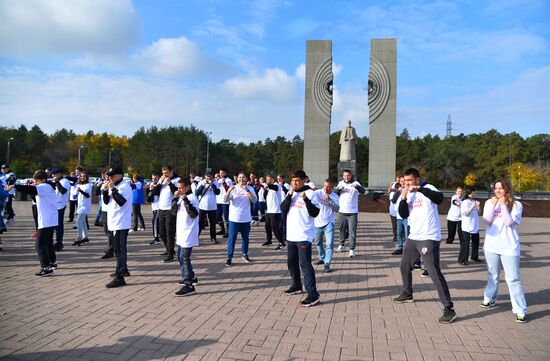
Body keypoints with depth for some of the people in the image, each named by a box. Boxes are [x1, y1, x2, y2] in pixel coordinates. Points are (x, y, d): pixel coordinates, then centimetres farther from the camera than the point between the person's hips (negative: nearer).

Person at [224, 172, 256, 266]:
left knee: (245, 237, 14)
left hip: (246, 218, 2)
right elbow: (226, 199, -13)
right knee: (232, 238, -3)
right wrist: (229, 191, -31)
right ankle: (229, 257, 3)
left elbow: (254, 200, -12)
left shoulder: (250, 189, 1)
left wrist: (247, 190, -22)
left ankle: (245, 254, 31)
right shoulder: (233, 188, -2)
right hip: (234, 218, -2)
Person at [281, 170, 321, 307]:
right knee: (291, 262, 18)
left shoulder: (310, 193, -8)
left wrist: (306, 199, -25)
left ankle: (313, 295, -8)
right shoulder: (290, 193, 9)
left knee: (305, 264, -11)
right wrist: (290, 194, -12)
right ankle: (297, 286, 37)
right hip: (291, 235, 7)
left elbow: (315, 213, -13)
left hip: (304, 236, -7)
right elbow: (283, 209, -2)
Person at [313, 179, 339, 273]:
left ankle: (326, 264, -10)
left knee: (330, 244, -13)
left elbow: (337, 209, -13)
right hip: (318, 223, 2)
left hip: (329, 223, -2)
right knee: (318, 242, 18)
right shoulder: (318, 192, -5)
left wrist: (329, 200, -26)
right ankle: (322, 258, 41)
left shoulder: (335, 196, -2)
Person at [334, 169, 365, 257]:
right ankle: (341, 245, 34)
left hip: (352, 212, -3)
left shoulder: (355, 183, -4)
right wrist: (339, 188, -16)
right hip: (342, 211, 4)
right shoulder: (341, 183, 7)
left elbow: (363, 191, -19)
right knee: (342, 229, 17)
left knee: (352, 231, -5)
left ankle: (352, 249, -1)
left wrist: (357, 186, -39)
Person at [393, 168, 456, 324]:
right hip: (413, 237, 8)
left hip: (429, 238, -8)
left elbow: (439, 198, -31)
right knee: (405, 266, 21)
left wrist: (419, 188, -31)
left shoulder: (427, 189, -9)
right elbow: (403, 215, 4)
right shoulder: (408, 194, 10)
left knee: (434, 273, -12)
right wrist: (403, 199, -9)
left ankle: (449, 309, -5)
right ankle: (407, 294, 43)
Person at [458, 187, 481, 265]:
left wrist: (478, 206, 2)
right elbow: (465, 213, -19)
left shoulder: (474, 201, 13)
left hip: (475, 226, 8)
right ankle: (462, 260, -7)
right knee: (465, 243, -9)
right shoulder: (465, 202, -10)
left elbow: (477, 212, 20)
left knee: (476, 242, 16)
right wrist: (473, 206, -26)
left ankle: (475, 257, 31)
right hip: (467, 227, -8)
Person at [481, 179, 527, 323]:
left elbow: (510, 222, -15)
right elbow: (487, 221, -7)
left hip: (509, 247, -3)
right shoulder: (489, 202, 4)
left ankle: (520, 310, 2)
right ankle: (490, 299, 32)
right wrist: (493, 205, -14)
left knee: (513, 279, -5)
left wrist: (503, 205, -17)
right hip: (491, 246, 3)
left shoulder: (516, 205, -4)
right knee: (493, 275, 17)